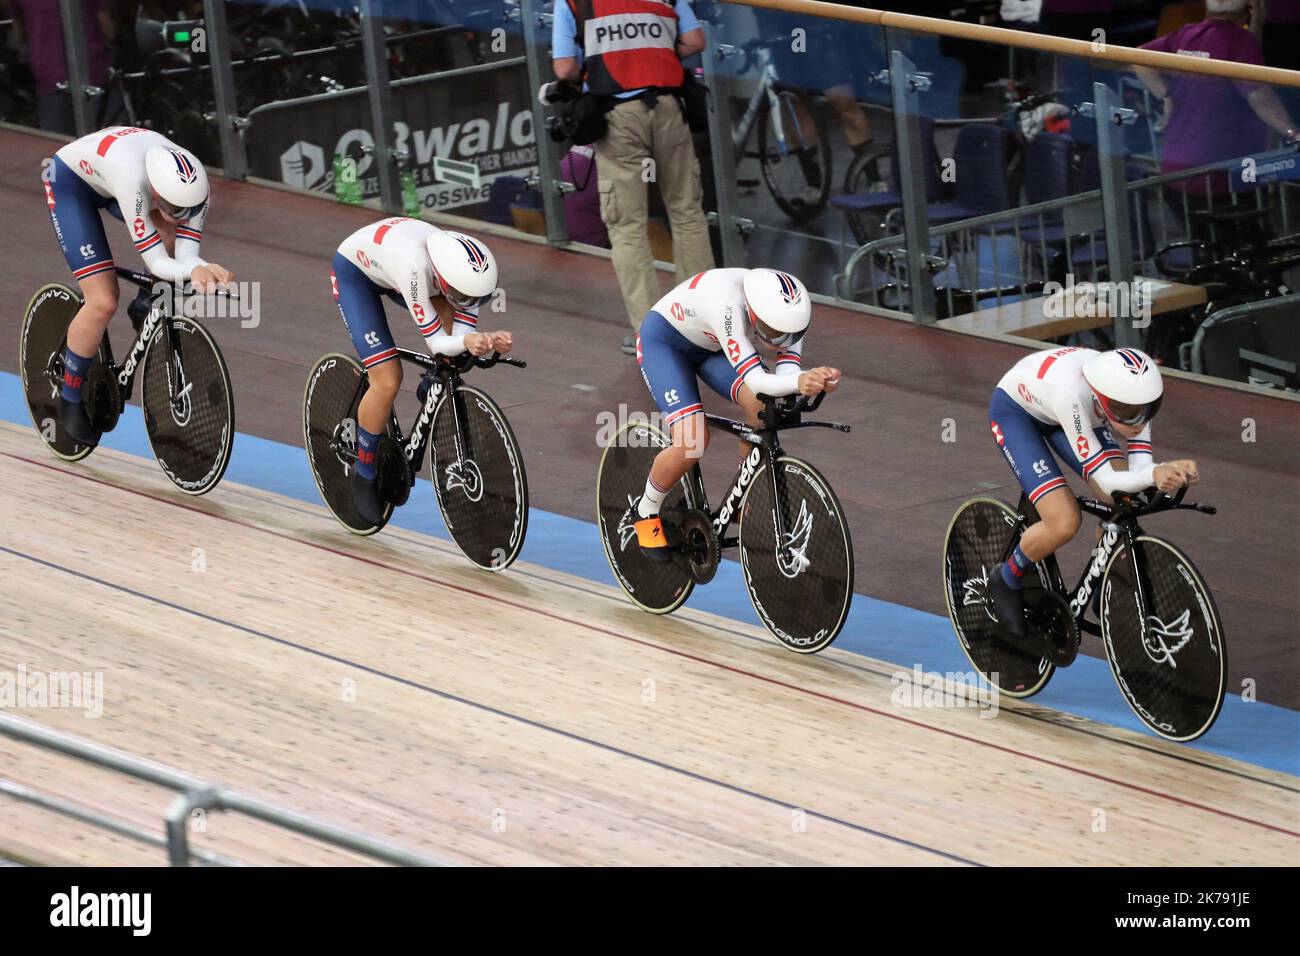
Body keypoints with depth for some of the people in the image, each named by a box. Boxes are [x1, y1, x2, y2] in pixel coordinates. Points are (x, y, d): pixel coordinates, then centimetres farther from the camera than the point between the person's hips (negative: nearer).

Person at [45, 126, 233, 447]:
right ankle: (69, 397, 7)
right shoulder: (134, 181, -45)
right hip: (69, 182, -6)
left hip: (107, 178, 6)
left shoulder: (194, 186, -29)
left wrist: (203, 271, -51)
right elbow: (156, 262, -39)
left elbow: (186, 255, -29)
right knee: (103, 303, -15)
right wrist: (194, 270, -57)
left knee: (176, 241, -21)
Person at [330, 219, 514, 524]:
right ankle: (364, 475, 5)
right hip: (353, 272, -5)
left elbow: (464, 332, -23)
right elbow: (435, 341, -37)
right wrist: (467, 342, -56)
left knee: (455, 324, -20)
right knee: (388, 381, -16)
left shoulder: (465, 269, -28)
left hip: (388, 267, 6)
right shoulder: (415, 266, -44)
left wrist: (489, 341, -44)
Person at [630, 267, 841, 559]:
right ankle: (646, 511, 4)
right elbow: (754, 380, -47)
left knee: (763, 409, -19)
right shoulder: (728, 305, -43)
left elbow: (788, 371, -27)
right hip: (664, 339, -6)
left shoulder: (787, 309, -24)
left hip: (711, 345, 6)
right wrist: (798, 383, -66)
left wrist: (817, 379, -50)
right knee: (692, 441, -23)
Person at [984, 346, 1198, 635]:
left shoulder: (1132, 396, -29)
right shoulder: (1073, 394, -45)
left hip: (1059, 415, 5)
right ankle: (1006, 582, 8)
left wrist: (1170, 472, -50)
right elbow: (1105, 480, -42)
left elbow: (1139, 467, -27)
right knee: (1065, 522, -21)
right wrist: (1153, 476, -60)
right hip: (1015, 412, -5)